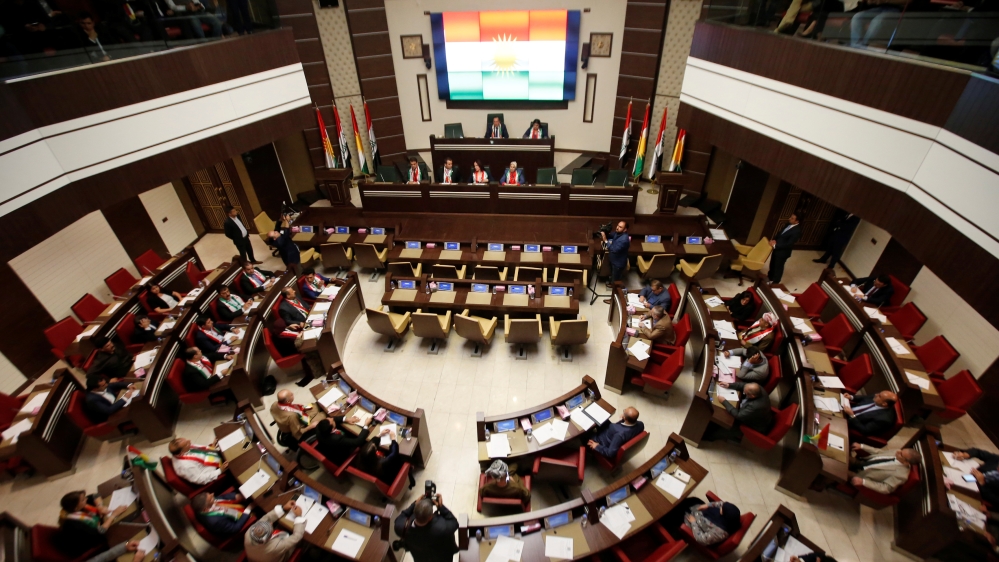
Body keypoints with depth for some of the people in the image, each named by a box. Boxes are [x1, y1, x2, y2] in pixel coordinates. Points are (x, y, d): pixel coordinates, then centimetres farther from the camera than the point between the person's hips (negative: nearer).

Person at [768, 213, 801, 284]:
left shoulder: (797, 231, -27)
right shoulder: (789, 224, -2)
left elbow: (789, 244, -26)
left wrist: (775, 245, -25)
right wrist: (774, 240, -7)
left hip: (783, 252, -8)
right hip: (777, 248, 8)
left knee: (778, 266, 11)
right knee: (773, 263, 26)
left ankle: (775, 282, 30)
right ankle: (770, 275, 49)